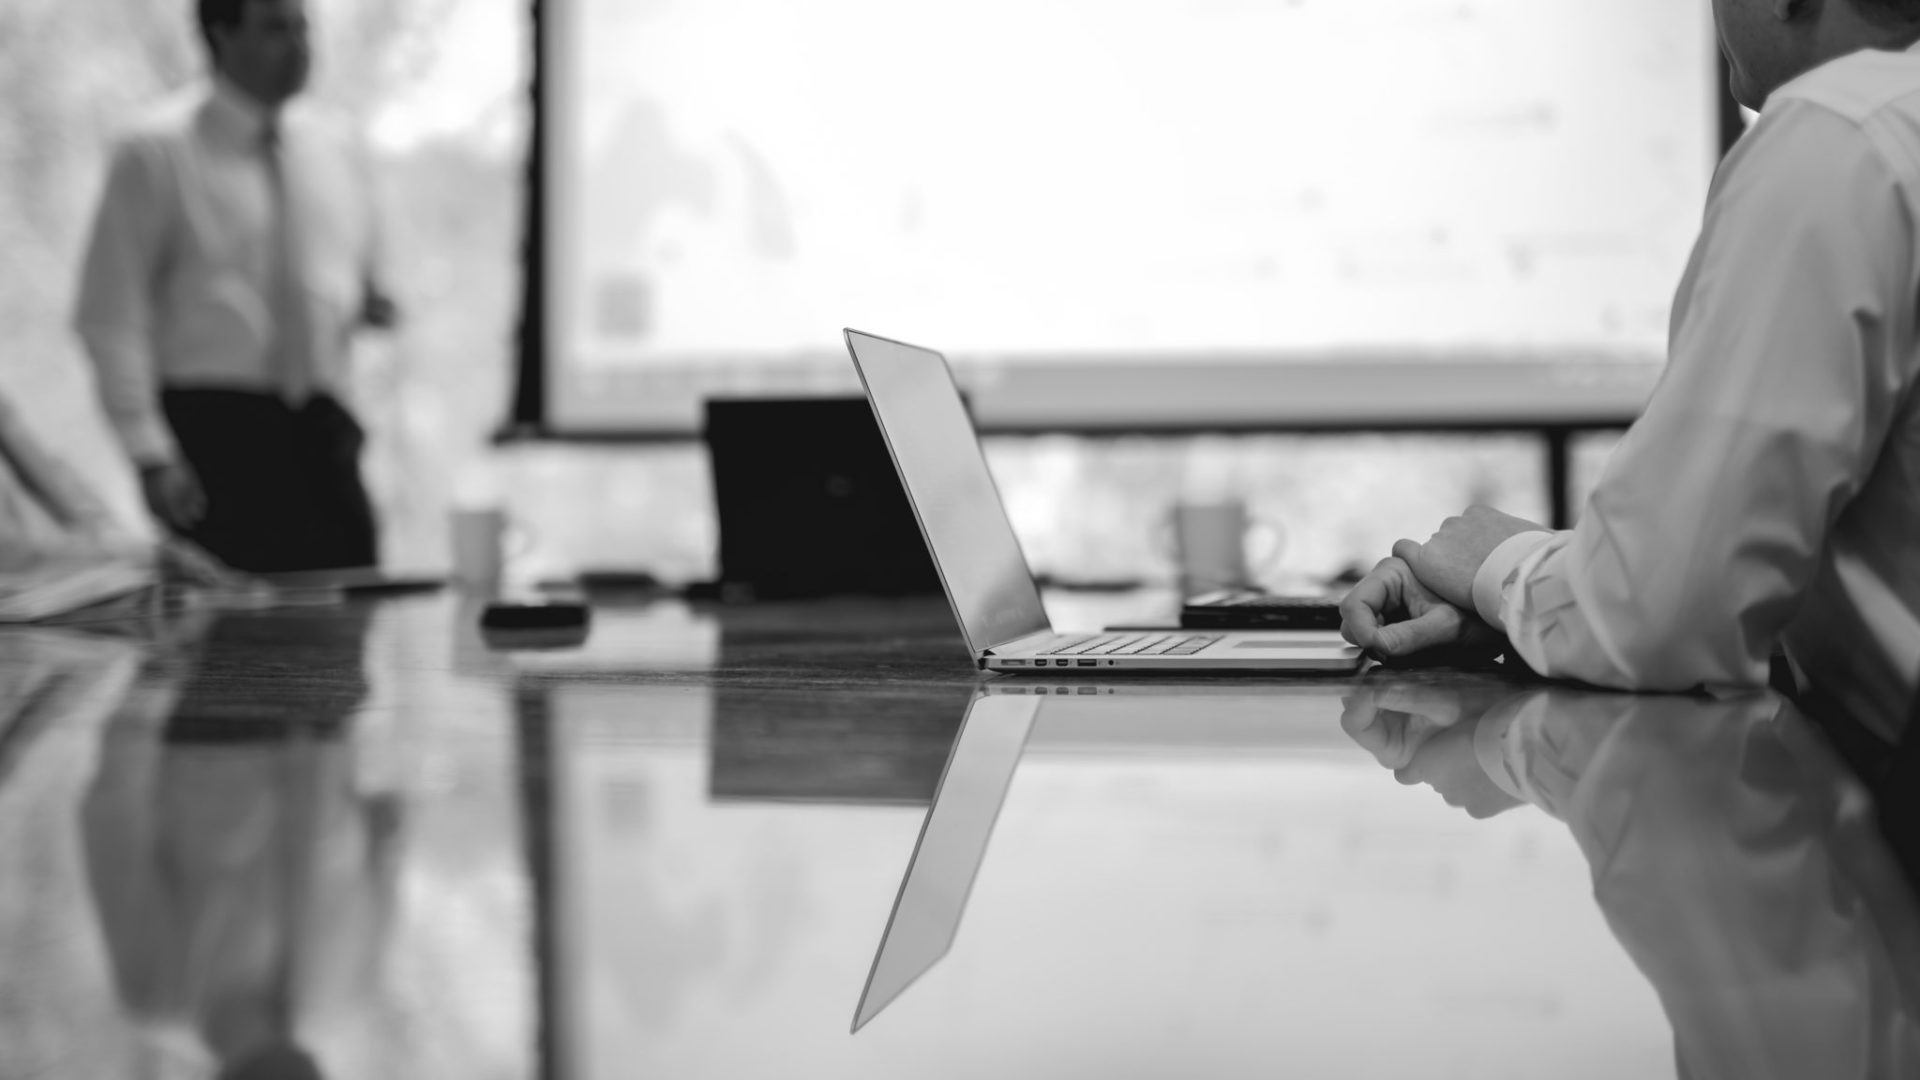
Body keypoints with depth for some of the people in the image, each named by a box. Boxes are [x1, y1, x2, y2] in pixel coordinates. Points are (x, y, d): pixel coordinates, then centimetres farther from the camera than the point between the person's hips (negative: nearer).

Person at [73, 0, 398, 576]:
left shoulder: (337, 152, 14)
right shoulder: (158, 151, -3)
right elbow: (109, 316, -6)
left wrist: (370, 303, 0)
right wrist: (150, 453, -13)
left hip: (322, 430, 5)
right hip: (214, 426, -5)